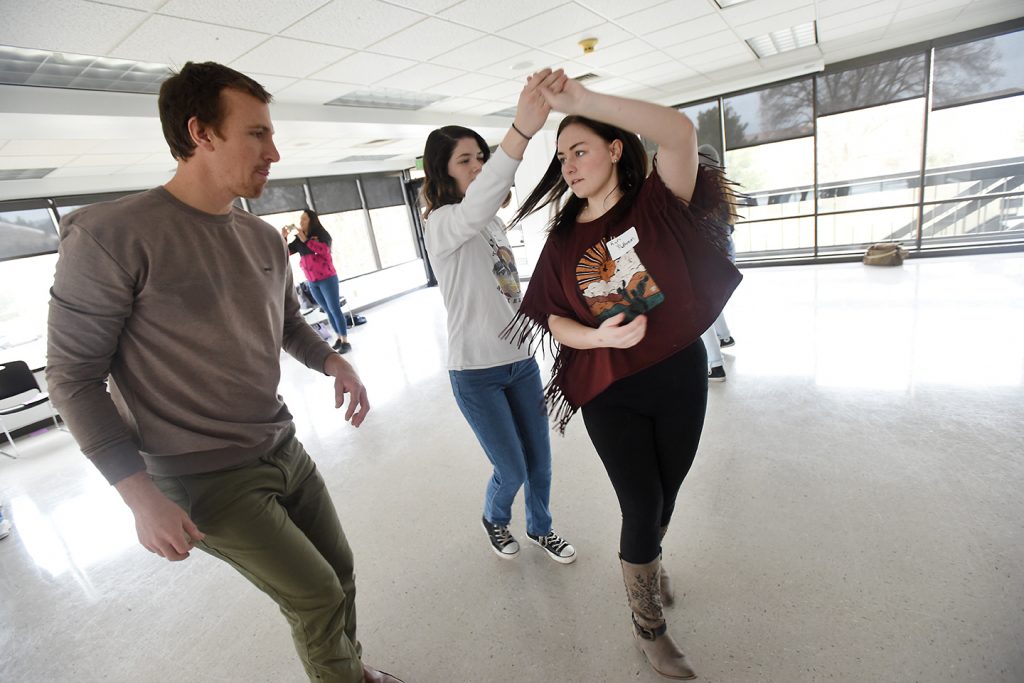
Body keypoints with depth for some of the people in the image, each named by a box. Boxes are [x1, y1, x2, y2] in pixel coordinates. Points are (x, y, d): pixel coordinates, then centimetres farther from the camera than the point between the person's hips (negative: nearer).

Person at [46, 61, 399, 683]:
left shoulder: (265, 239, 4)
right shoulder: (110, 235, -15)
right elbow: (74, 376, -11)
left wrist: (333, 361, -3)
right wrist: (142, 497, -14)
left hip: (284, 450, 7)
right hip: (207, 479, -6)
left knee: (340, 572, 17)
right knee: (318, 597, 3)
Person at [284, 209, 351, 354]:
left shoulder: (322, 234, -7)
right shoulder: (298, 240, 8)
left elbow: (324, 250, -26)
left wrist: (305, 240, -26)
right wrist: (283, 237, -11)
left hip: (327, 279, -5)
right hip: (312, 282, 5)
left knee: (335, 309, -4)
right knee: (328, 311, 11)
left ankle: (346, 342, 1)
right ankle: (339, 339, 19)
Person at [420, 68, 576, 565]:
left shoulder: (494, 221, 11)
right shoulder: (441, 224, -14)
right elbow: (474, 209, -40)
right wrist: (521, 132, -52)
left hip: (521, 360, 7)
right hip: (476, 373, -6)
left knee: (539, 461, 15)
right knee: (512, 471, 5)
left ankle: (540, 526, 43)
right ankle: (494, 518, 39)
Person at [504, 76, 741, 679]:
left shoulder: (658, 203, -7)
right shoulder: (564, 241, 0)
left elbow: (681, 132, -26)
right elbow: (553, 319, -1)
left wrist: (582, 101, -30)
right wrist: (599, 336, -20)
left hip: (681, 376, 1)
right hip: (609, 393, 0)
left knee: (666, 494, 20)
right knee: (642, 506, 5)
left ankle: (649, 560, 55)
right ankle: (649, 626, 32)